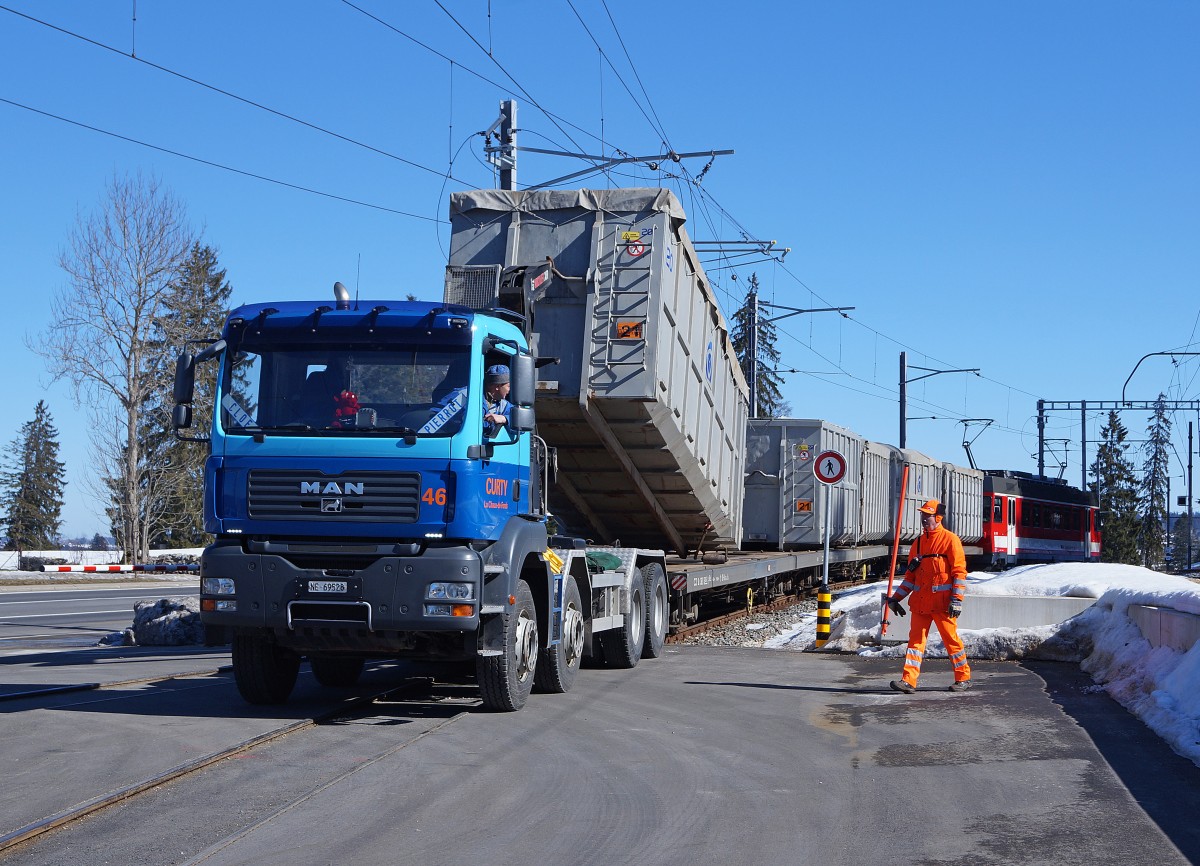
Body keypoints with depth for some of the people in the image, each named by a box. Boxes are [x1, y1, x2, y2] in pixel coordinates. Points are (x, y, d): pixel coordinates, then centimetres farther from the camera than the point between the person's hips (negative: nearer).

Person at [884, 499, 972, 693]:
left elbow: (959, 571, -8)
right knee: (916, 638, -1)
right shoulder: (918, 543, 16)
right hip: (920, 601, 6)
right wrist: (895, 598, 15)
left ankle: (963, 678, 16)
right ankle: (909, 680, -6)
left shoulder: (949, 539, -4)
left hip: (941, 601, -6)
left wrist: (957, 600, -15)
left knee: (951, 638, 2)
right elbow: (911, 575, 20)